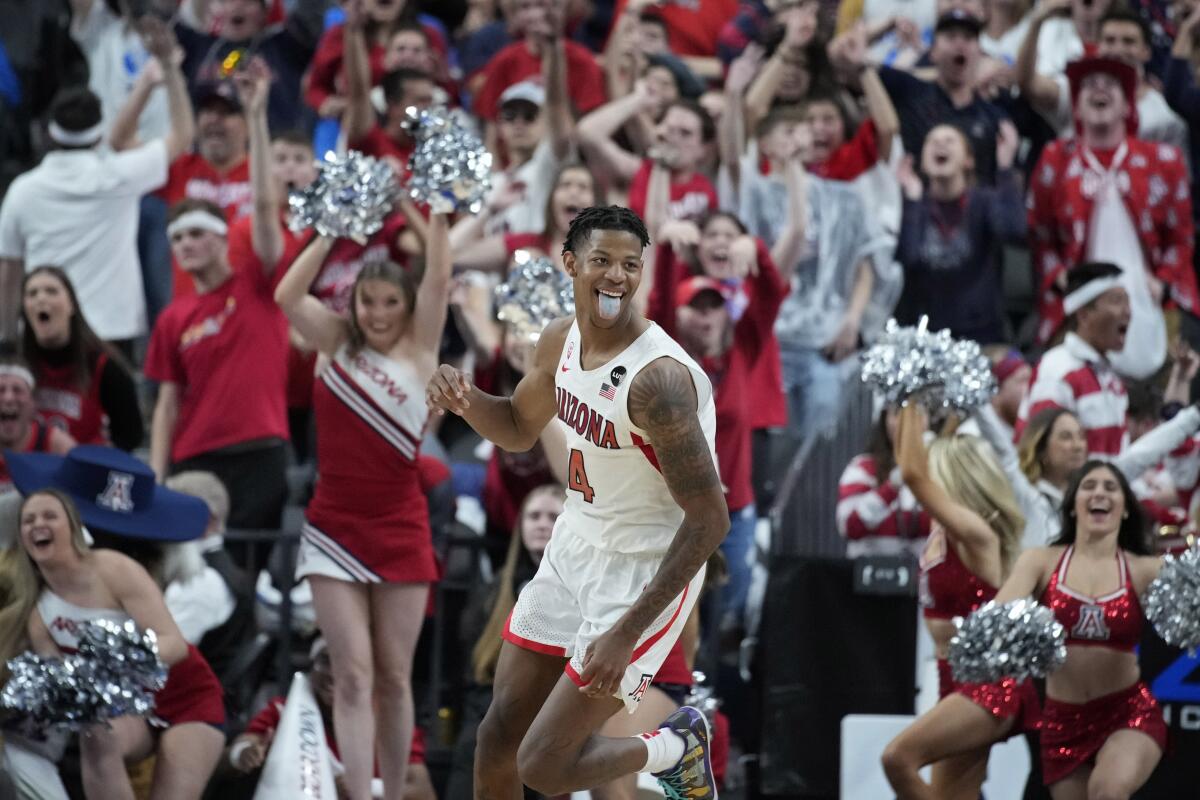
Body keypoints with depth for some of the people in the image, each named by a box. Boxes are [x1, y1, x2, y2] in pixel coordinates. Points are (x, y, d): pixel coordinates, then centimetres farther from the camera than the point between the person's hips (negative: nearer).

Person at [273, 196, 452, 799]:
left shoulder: (418, 352, 3)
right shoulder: (339, 344, 5)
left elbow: (438, 283, -10)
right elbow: (287, 295, -7)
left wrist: (438, 215, -16)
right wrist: (335, 228, -9)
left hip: (400, 531, 0)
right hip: (336, 528, 0)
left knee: (394, 677, 5)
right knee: (353, 674, -6)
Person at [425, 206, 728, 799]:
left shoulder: (659, 377, -28)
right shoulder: (561, 341, -3)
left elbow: (709, 521, -27)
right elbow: (519, 429, 18)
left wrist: (626, 632, -28)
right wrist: (464, 400, -6)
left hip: (644, 572, -8)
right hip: (576, 546, 8)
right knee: (498, 735, 11)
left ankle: (677, 749, 21)